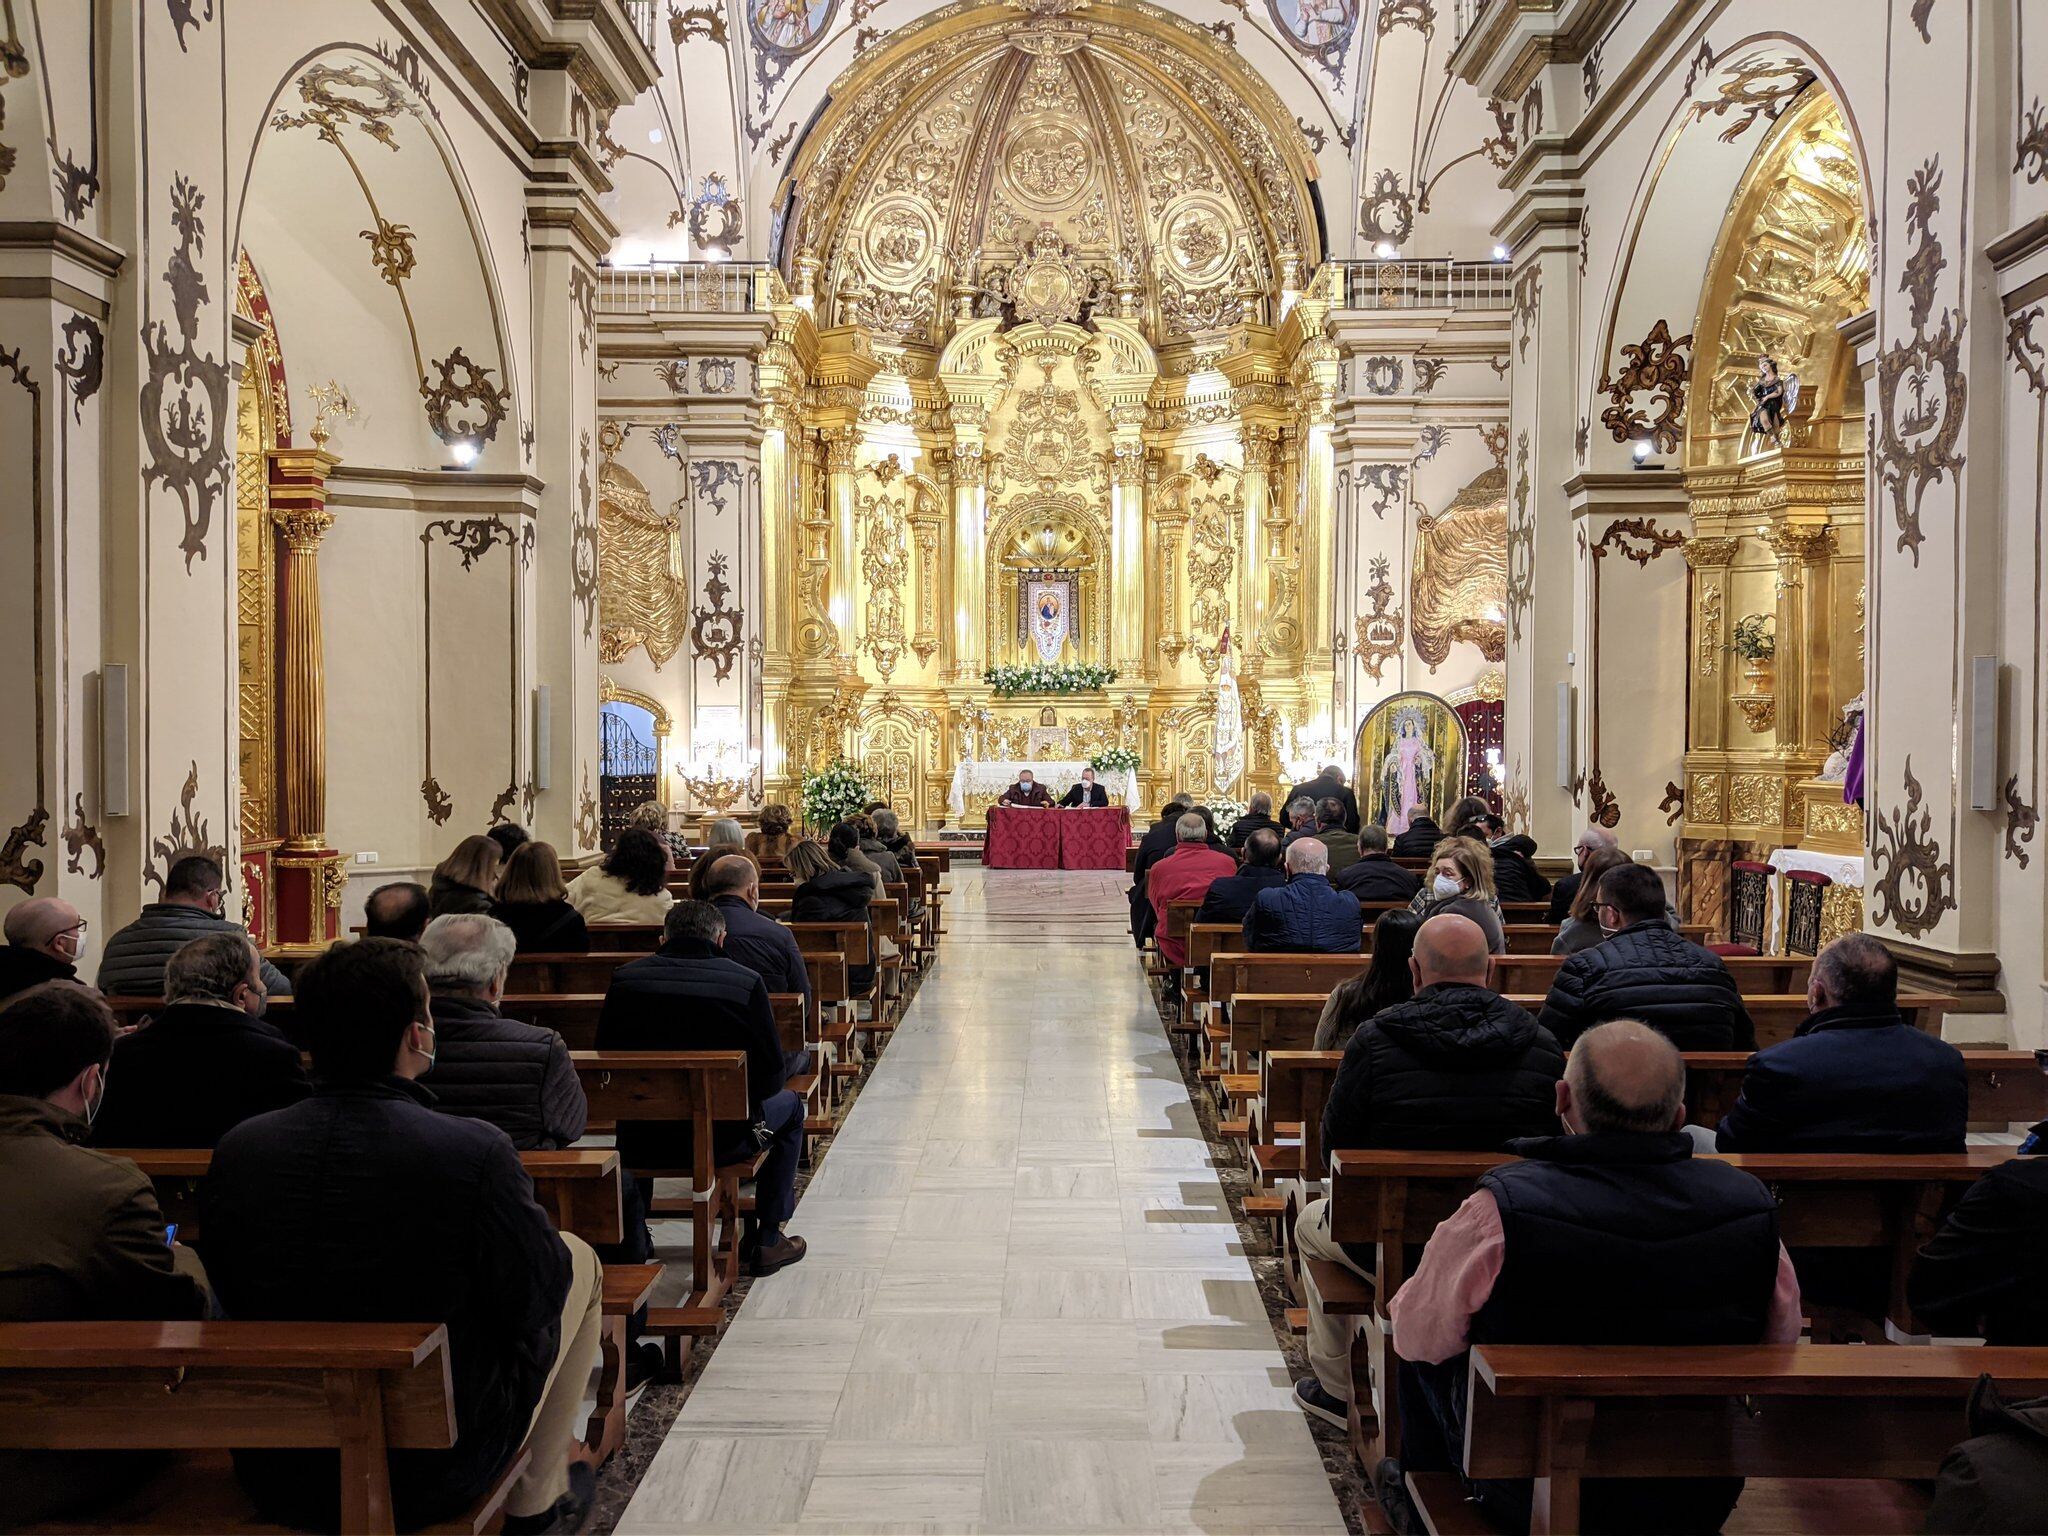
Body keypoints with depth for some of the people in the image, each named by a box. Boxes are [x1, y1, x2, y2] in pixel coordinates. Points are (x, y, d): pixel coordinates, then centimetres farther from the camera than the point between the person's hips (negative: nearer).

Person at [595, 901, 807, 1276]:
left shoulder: (625, 978, -2)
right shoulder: (745, 982, -11)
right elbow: (770, 1078, -7)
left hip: (641, 1144, 4)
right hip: (723, 1138, -3)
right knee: (789, 1105, 26)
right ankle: (767, 1240, 26)